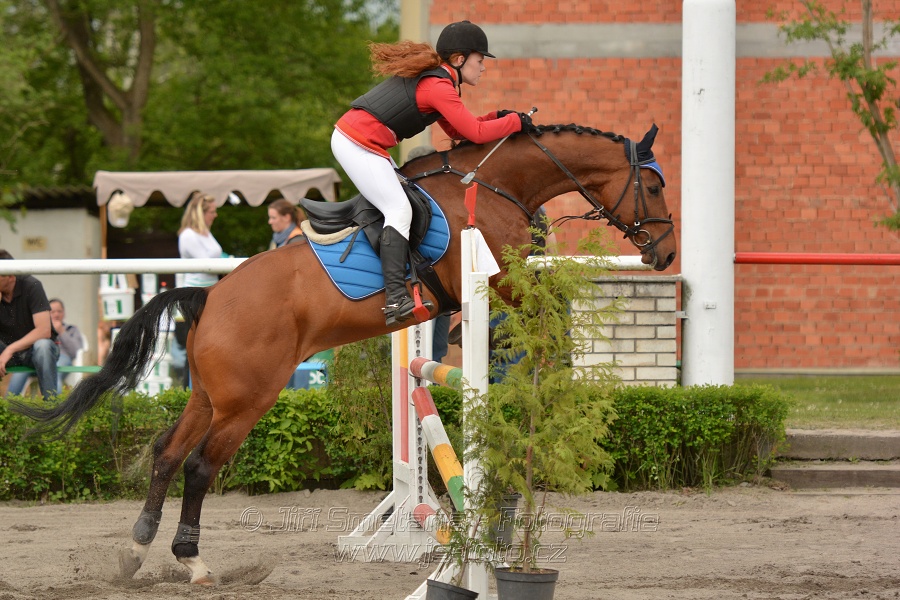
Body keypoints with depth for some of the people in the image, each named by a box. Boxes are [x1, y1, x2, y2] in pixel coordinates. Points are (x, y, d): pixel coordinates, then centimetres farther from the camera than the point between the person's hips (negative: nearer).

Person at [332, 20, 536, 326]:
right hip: (358, 144, -11)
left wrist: (498, 117, 11)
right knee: (399, 210, -16)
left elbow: (457, 131, 20)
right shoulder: (439, 87, -14)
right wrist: (514, 121, -2)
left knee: (397, 204, 17)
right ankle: (395, 298, -26)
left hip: (352, 138, 11)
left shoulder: (433, 77, 18)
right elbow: (476, 133, -15)